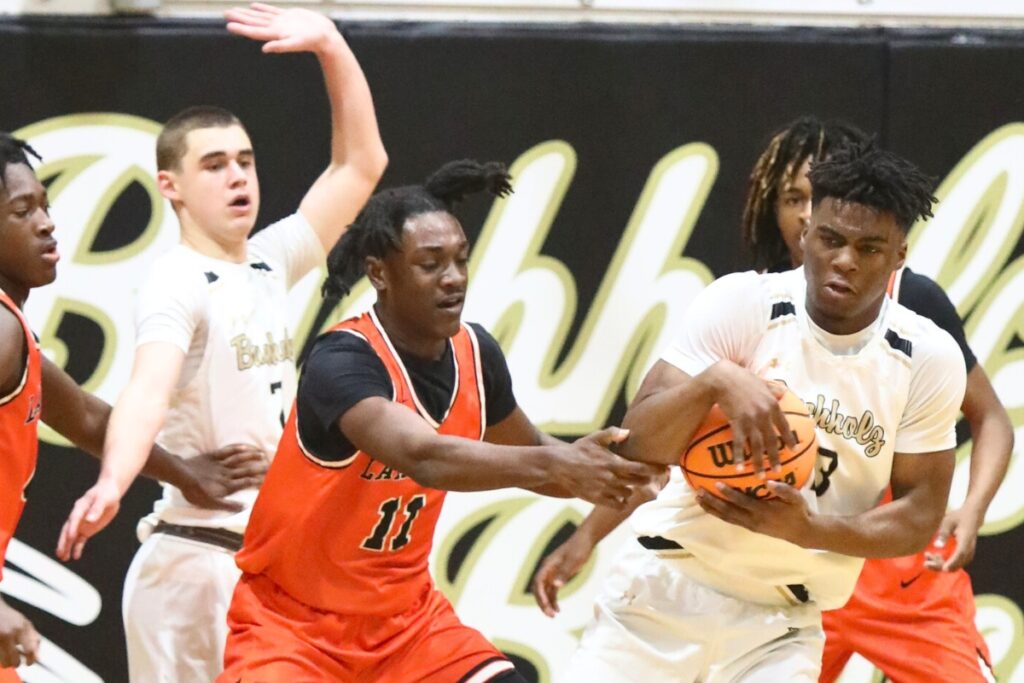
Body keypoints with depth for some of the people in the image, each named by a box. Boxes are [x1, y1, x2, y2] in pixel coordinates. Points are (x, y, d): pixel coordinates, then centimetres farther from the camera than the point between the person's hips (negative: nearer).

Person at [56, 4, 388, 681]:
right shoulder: (178, 283, -12)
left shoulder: (269, 264, 11)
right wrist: (112, 484, -49)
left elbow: (360, 164, 17)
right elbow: (149, 388, -30)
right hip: (196, 563, -8)